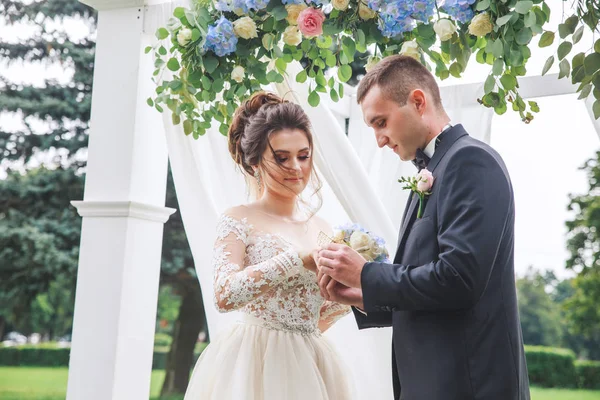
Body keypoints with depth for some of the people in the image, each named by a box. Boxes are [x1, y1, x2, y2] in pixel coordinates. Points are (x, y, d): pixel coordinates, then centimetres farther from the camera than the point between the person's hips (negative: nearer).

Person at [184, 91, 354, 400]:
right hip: (255, 365, -5)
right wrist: (299, 259, -24)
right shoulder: (239, 220, -5)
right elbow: (225, 294, -21)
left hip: (310, 365, 5)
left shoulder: (321, 228, 8)